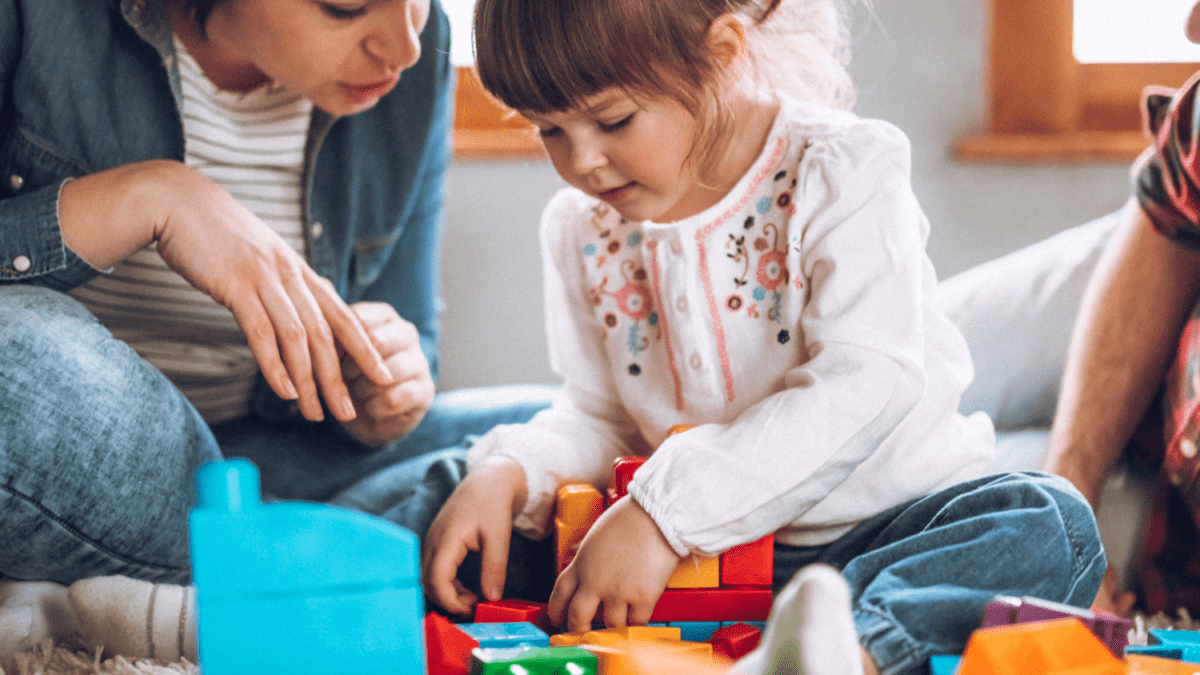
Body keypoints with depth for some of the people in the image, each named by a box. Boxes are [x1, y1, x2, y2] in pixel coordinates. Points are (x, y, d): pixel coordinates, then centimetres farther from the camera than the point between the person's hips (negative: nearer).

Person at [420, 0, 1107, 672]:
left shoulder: (838, 169, -13)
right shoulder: (583, 231, 4)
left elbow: (866, 384, -24)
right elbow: (599, 415, 12)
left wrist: (663, 512, -31)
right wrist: (507, 474, -13)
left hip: (882, 523, -3)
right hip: (713, 554, 4)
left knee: (1050, 528, -30)